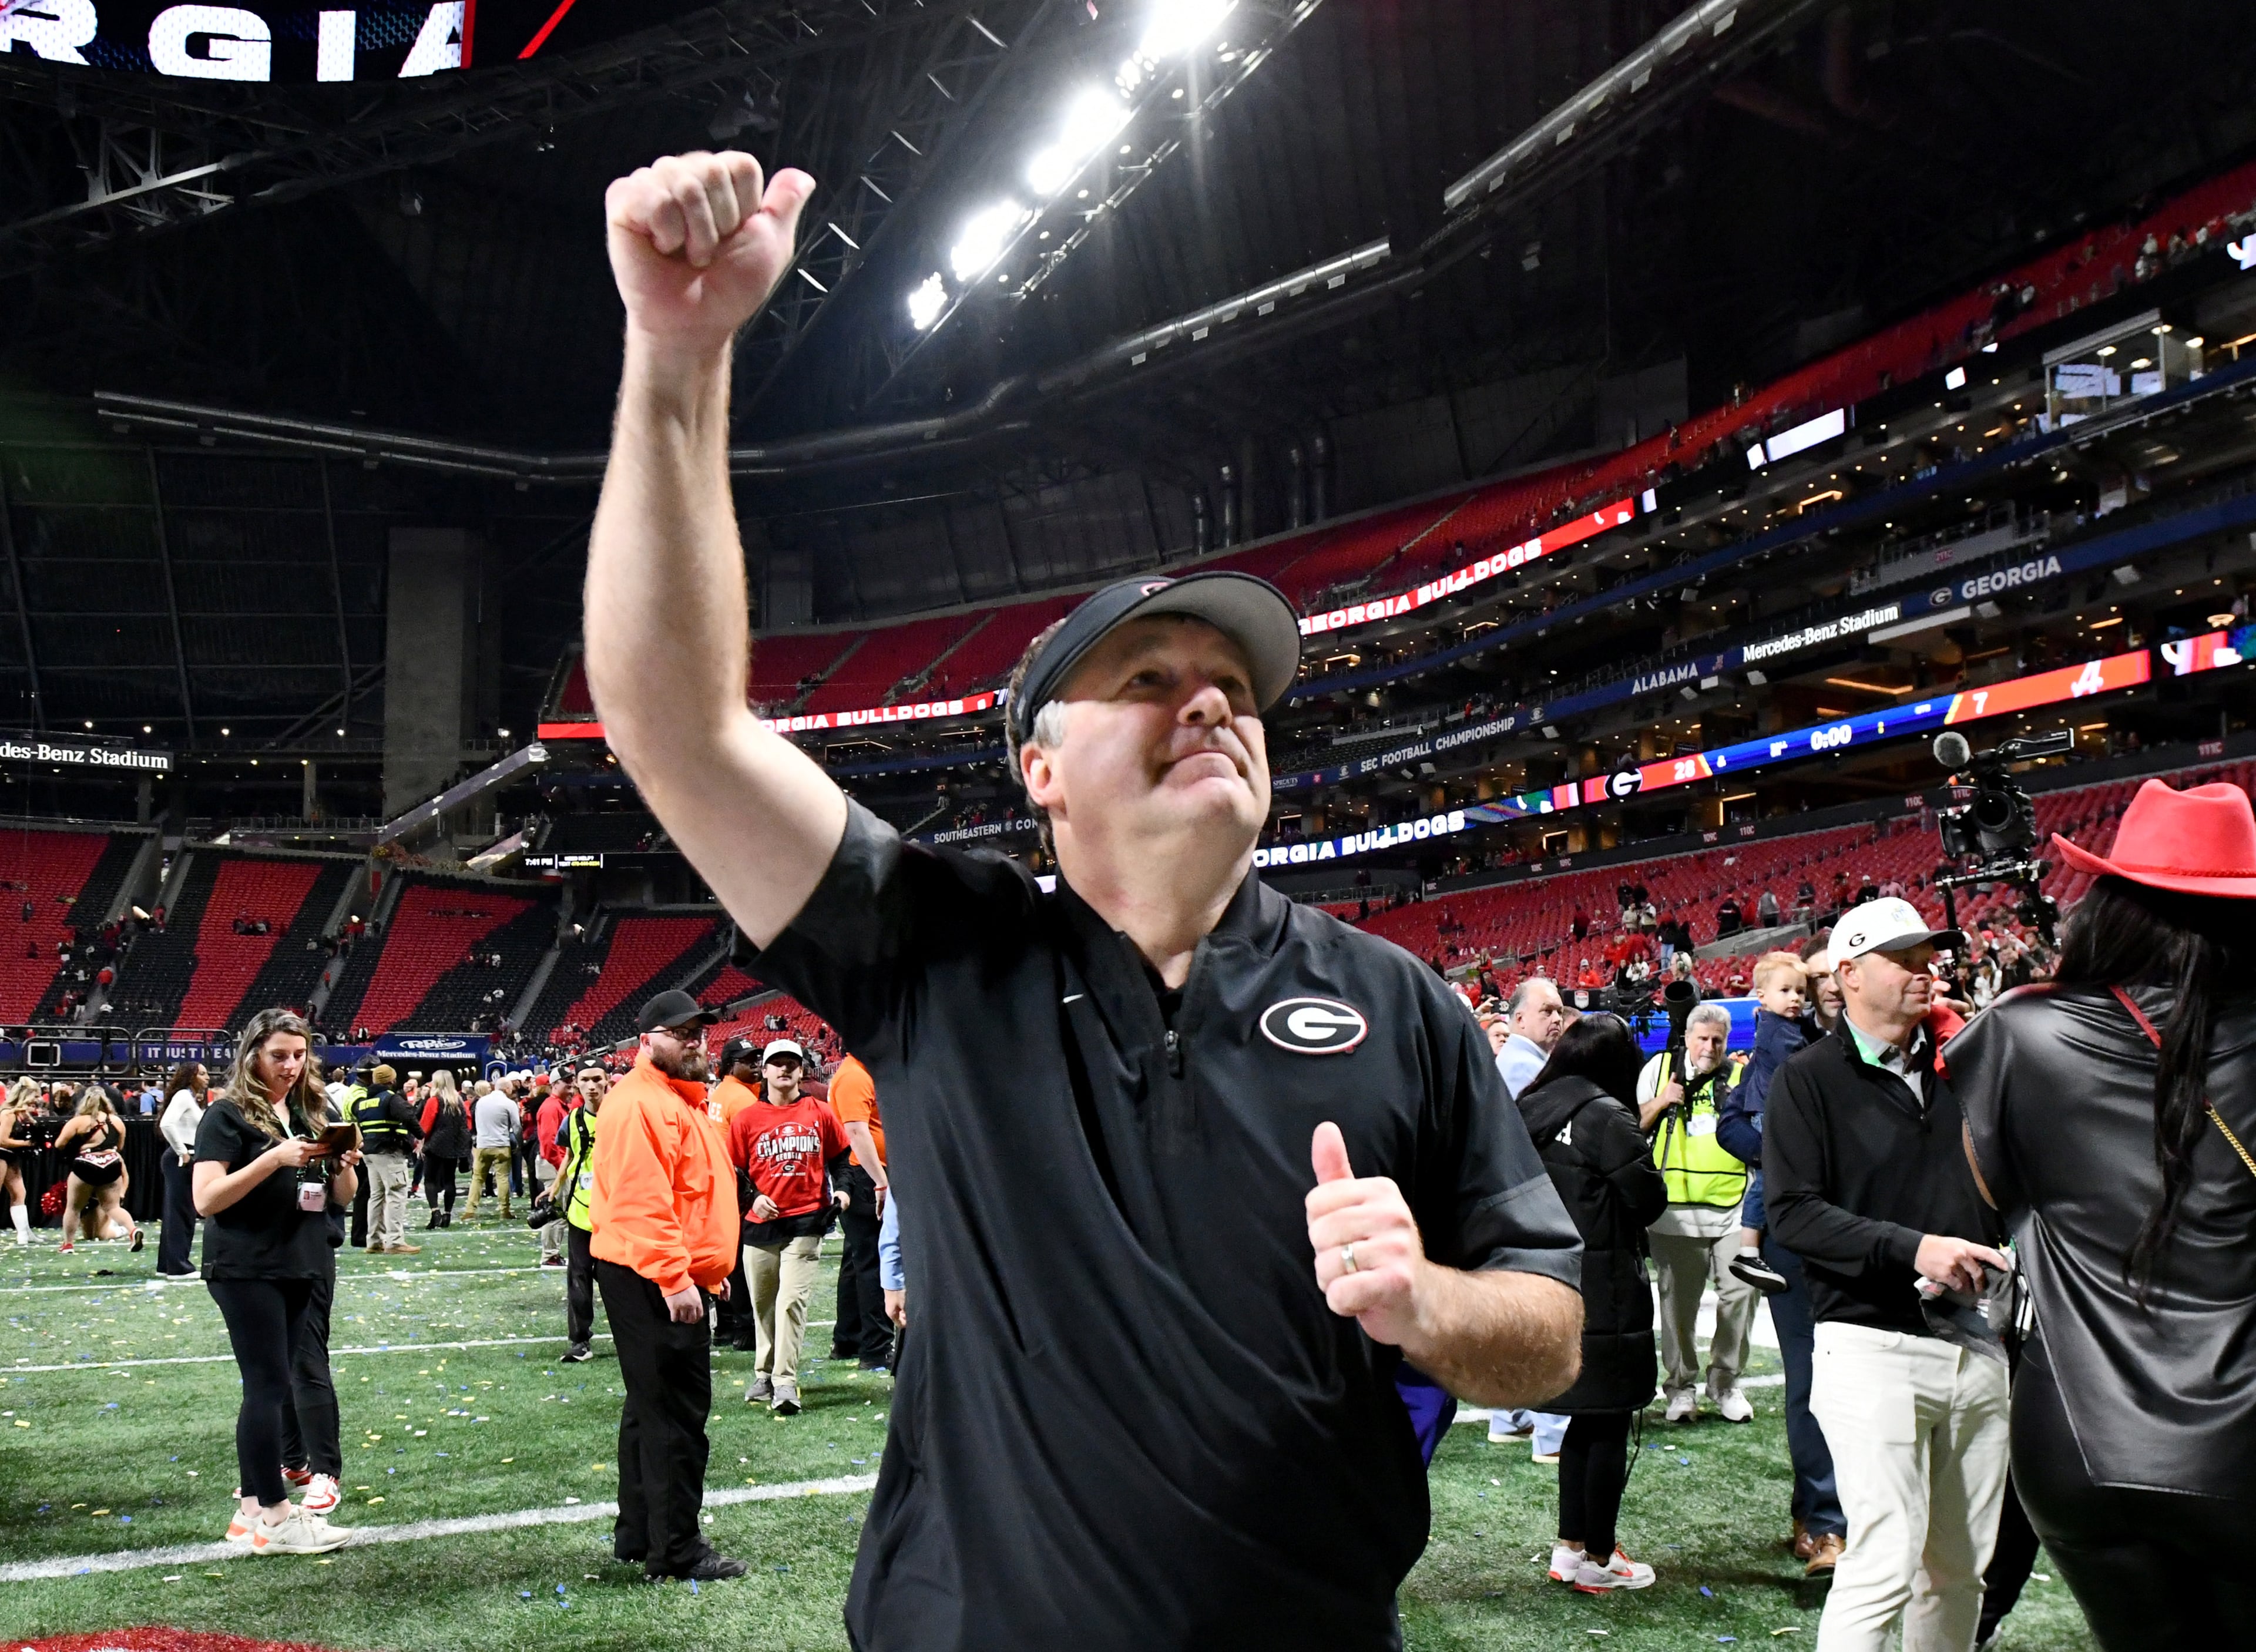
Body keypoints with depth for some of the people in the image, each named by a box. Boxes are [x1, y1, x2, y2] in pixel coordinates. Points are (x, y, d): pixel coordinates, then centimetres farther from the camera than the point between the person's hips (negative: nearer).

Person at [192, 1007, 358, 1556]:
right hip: (247, 1270, -6)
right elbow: (205, 1200, -16)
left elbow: (342, 1199, 13)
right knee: (270, 1386, -6)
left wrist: (346, 1167, -9)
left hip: (303, 1267, 6)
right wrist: (275, 1158, -25)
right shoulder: (227, 1116, -7)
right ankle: (276, 1517, 1)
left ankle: (253, 1509, 16)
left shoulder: (319, 1113, 9)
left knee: (268, 1386, 10)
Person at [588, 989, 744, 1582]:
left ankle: (637, 1535, 27)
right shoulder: (640, 1103, -15)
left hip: (677, 1276, 11)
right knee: (675, 1411, -7)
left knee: (653, 1406, 17)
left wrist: (708, 1271, 24)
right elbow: (643, 1201, -24)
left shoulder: (683, 1100, 19)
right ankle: (676, 1551, 0)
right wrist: (675, 1278, -27)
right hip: (652, 1281, -11)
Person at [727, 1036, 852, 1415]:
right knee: (762, 1304, 11)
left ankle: (785, 1383, -8)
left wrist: (842, 1189, -2)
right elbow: (734, 1170, 8)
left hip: (806, 1220, -2)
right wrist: (753, 1197, -8)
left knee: (791, 1301, -10)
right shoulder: (748, 1118, 3)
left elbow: (840, 1156, 14)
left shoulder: (820, 1113, 4)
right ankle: (764, 1375, 27)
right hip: (761, 1223, 2)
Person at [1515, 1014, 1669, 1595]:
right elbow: (1649, 1198, -15)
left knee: (1583, 1419, 19)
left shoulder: (1529, 1111, 4)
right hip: (1604, 1290, -7)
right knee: (1609, 1426, 4)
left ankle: (1570, 1546, 24)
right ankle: (1597, 1560, 12)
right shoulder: (1607, 1116, -17)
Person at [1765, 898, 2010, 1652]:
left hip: (1976, 1347, 6)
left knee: (1960, 1568, 12)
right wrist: (1912, 1248, -22)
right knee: (1885, 1562, -11)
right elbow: (1793, 1212, -12)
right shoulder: (1808, 1079, -3)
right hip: (1873, 1344, -6)